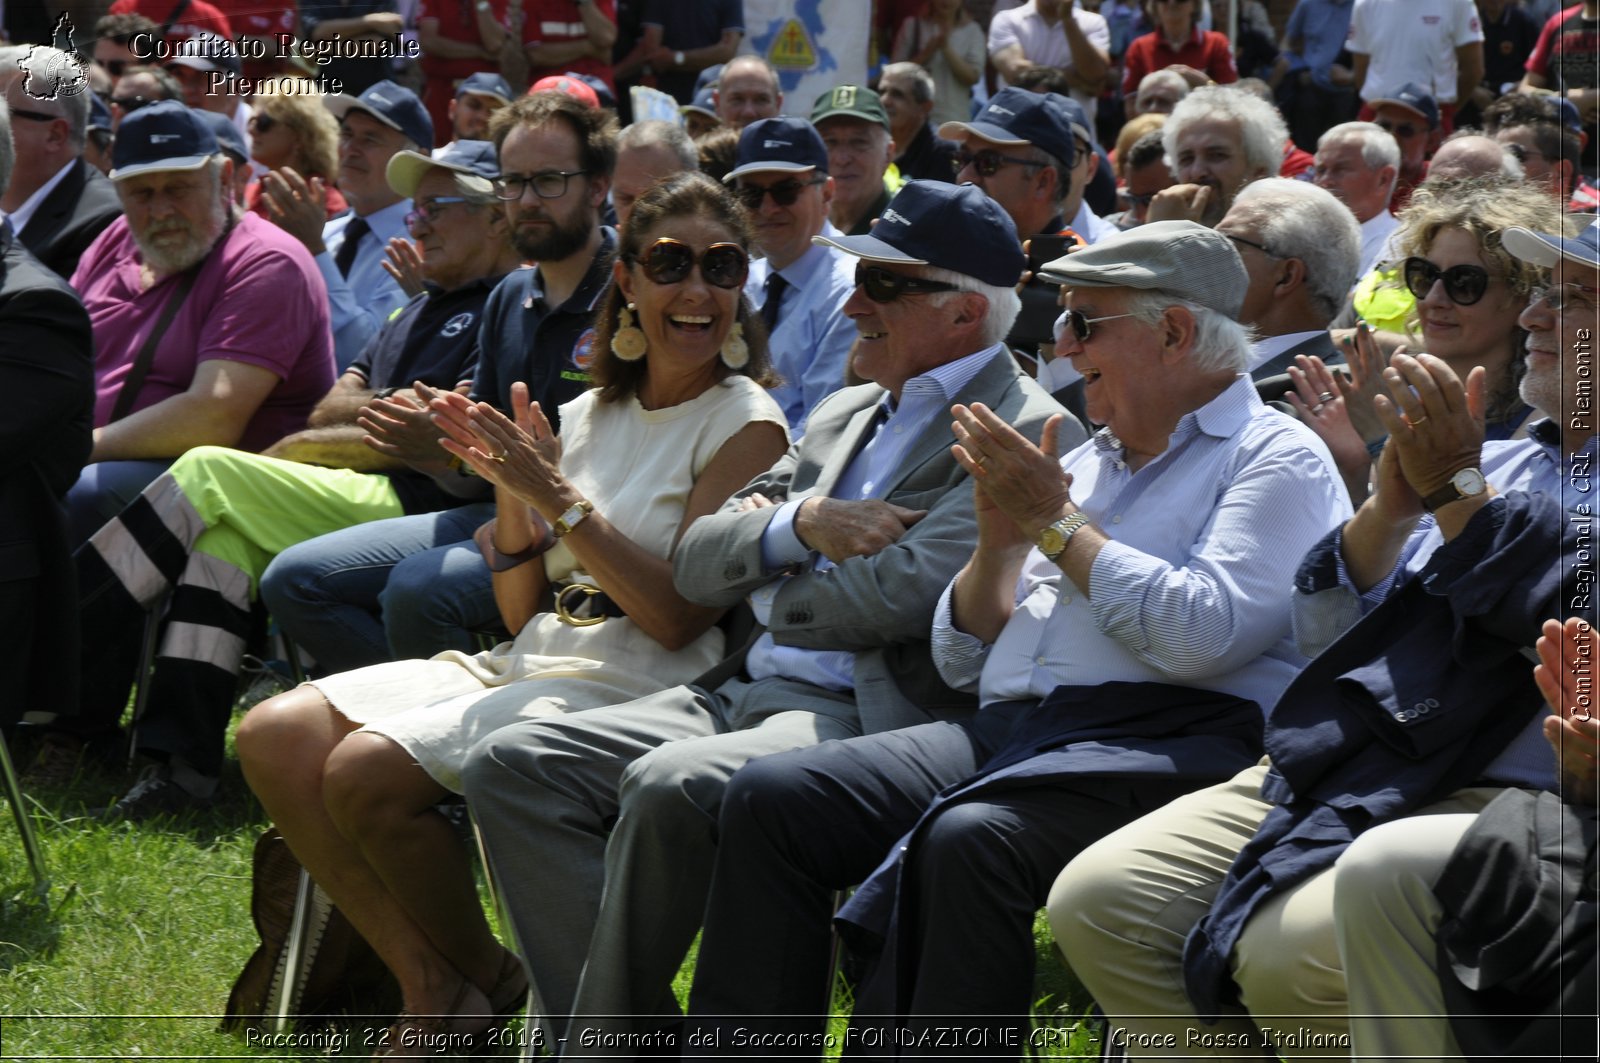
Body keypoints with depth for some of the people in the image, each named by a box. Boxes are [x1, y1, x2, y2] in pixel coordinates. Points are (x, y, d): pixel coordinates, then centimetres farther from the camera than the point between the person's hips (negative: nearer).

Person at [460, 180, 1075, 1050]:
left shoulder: (1025, 433, -6)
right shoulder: (846, 416, 22)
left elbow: (896, 596, -18)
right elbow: (697, 563, 17)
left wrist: (772, 593, 1)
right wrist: (799, 526, -3)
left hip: (867, 714, -9)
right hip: (744, 690, 9)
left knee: (669, 787, -34)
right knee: (510, 766, -7)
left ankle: (606, 1035, -16)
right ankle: (617, 1026, -11)